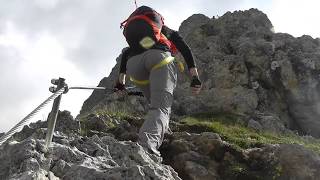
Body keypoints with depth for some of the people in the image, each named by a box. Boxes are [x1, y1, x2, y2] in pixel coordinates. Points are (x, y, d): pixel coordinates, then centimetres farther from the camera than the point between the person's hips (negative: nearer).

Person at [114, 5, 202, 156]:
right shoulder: (170, 32, 34)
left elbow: (125, 54, 34)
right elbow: (185, 50, 17)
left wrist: (121, 81, 36)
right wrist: (195, 77, 8)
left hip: (133, 62, 4)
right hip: (159, 57, -4)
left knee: (156, 103, 25)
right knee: (161, 107, -16)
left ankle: (157, 137, 14)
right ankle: (147, 144, -40)